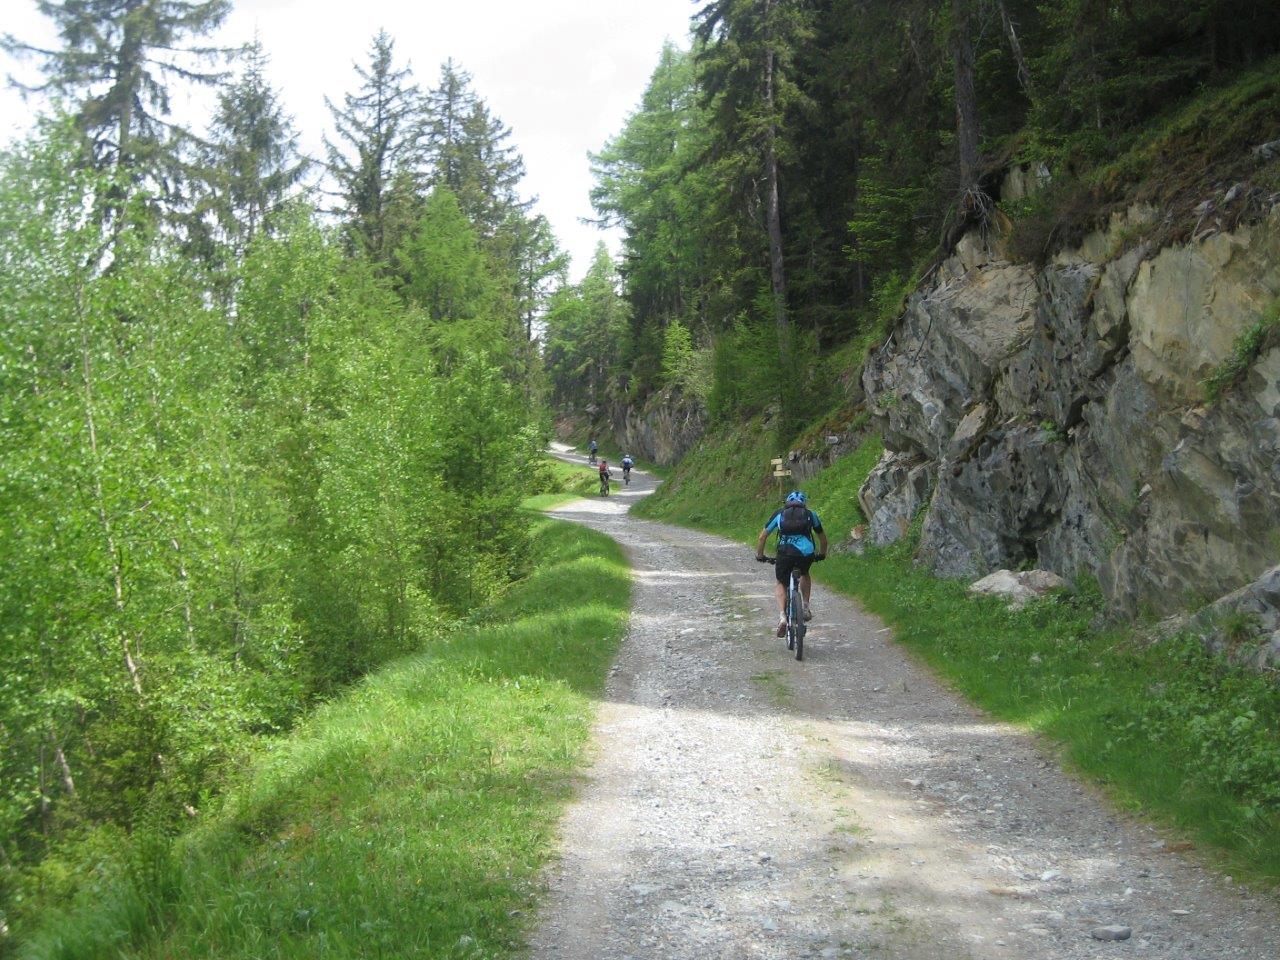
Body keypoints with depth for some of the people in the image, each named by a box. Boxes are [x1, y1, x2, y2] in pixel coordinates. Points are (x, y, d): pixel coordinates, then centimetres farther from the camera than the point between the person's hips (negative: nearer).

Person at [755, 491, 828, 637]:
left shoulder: (779, 513, 23)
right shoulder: (810, 514, 24)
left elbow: (762, 537, 25)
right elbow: (822, 537, 34)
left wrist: (759, 555, 38)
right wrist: (822, 554, 50)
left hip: (785, 552, -1)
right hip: (807, 553, 1)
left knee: (780, 584, 20)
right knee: (805, 575, 34)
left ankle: (782, 616, -1)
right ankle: (806, 607, 23)